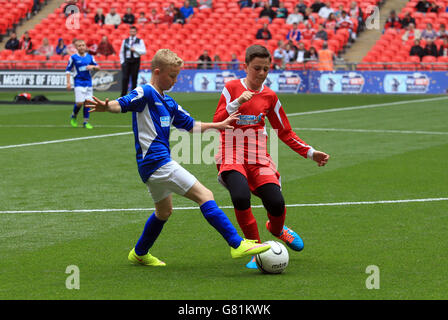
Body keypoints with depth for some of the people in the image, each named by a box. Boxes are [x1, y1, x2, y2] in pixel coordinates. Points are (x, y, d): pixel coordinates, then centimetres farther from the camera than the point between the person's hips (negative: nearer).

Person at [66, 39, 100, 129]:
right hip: (79, 83, -3)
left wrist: (92, 66, -10)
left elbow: (98, 67, 13)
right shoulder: (73, 57, -2)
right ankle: (73, 116, 17)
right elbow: (68, 70, 2)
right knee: (80, 102, -11)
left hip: (88, 82, 3)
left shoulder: (89, 57, 6)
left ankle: (86, 122, 10)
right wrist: (68, 82, -4)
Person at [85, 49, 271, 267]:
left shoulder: (168, 102, 18)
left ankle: (139, 254, 41)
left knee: (164, 211, 27)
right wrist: (105, 107, -48)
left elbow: (190, 125, 29)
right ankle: (237, 245, -14)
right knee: (205, 196, -12)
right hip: (158, 163, -11)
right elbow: (122, 104, -27)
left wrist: (217, 125, 29)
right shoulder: (145, 93, -9)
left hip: (151, 166, 11)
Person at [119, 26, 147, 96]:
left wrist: (135, 50, -12)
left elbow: (144, 52, -2)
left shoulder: (140, 41, 6)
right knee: (125, 78, -7)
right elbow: (121, 52, 15)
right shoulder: (125, 41, 12)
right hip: (126, 61, 1)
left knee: (134, 78, 1)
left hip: (135, 61, -1)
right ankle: (123, 95, -6)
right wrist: (122, 61, 5)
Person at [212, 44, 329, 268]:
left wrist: (310, 153, 9)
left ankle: (276, 229, 23)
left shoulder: (269, 97, 9)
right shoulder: (232, 88, 1)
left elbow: (285, 133, 16)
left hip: (259, 158, 3)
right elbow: (217, 122, -7)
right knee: (241, 197, -30)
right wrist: (237, 102, -20)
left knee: (276, 203, -16)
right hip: (231, 156, -3)